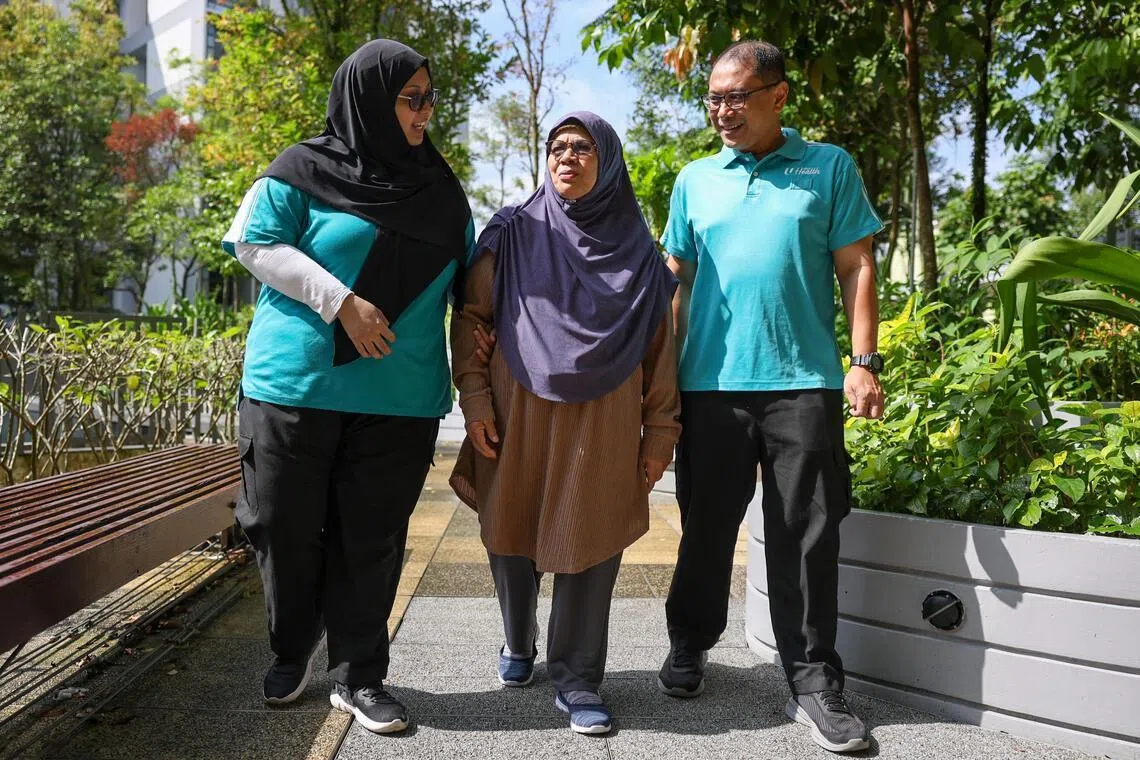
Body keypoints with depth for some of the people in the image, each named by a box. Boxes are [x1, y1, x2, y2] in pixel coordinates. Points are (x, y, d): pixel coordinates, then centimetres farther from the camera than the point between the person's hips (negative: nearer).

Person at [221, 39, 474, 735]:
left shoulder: (438, 189, 14)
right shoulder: (305, 170, 1)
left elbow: (462, 278, 22)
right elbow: (257, 244, -5)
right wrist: (342, 301, -14)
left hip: (399, 397, 3)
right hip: (297, 384, -2)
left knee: (371, 540, 5)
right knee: (288, 529, 6)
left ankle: (359, 676, 18)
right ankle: (292, 651, 30)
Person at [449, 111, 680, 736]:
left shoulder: (637, 250, 8)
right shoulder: (513, 235, 6)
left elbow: (659, 347, 7)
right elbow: (470, 318, 4)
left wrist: (660, 433, 3)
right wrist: (475, 397, -6)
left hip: (602, 427, 0)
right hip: (518, 419, 1)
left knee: (588, 545, -1)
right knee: (511, 535, 9)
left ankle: (577, 679, 14)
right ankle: (517, 645, 34)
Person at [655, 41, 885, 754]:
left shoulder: (829, 167, 7)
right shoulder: (696, 179, 13)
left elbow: (856, 269, 5)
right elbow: (677, 280, 14)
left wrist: (864, 360, -5)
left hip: (805, 381, -2)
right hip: (711, 383, 2)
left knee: (807, 535, 1)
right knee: (708, 525, 11)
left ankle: (814, 680, 13)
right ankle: (690, 644, 30)